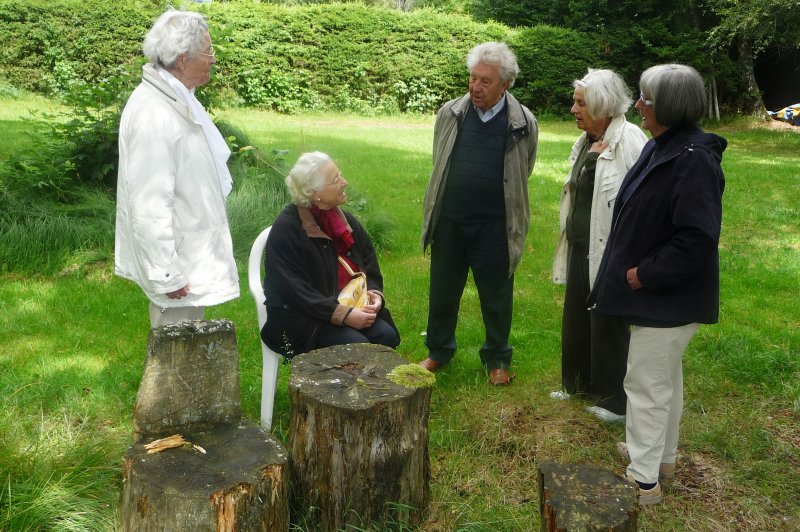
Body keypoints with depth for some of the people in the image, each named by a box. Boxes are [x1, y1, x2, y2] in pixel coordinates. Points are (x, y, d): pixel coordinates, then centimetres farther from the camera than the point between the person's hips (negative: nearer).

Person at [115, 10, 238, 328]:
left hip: (190, 251, 10)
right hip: (178, 264, -10)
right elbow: (150, 207, -26)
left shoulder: (174, 99, 6)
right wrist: (167, 275, -22)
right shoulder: (153, 116, -25)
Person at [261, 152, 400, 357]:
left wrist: (375, 293, -8)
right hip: (303, 319, -6)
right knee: (357, 345, -27)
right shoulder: (286, 229, -13)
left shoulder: (346, 220, 7)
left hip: (350, 308, 6)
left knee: (386, 335, -19)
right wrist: (343, 314, -23)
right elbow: (294, 291, -17)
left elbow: (370, 265, 15)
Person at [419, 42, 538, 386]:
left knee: (496, 298, 11)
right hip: (448, 222, 2)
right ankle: (439, 350, 36)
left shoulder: (523, 123, -8)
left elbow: (522, 173, 7)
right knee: (443, 292, 15)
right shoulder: (450, 113, -3)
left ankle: (497, 359, 31)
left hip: (494, 227, -2)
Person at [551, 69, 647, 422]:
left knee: (609, 325, 4)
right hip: (581, 248, 9)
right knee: (577, 319, 19)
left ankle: (615, 402, 21)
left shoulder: (628, 140, -18)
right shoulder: (587, 142, 10)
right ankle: (578, 384, 39)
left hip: (608, 253, -9)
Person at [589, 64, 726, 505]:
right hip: (655, 291, 10)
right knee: (665, 377, 22)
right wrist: (632, 271, 8)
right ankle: (661, 454, 41)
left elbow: (695, 241, -28)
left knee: (647, 383, 1)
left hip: (667, 298, -10)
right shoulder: (660, 147, 6)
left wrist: (641, 276, -20)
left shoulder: (693, 161, -24)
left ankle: (643, 479, 16)